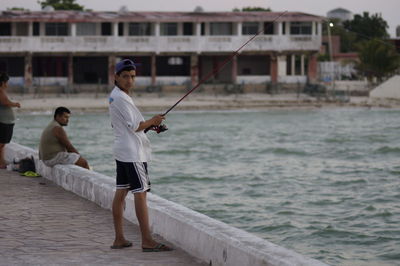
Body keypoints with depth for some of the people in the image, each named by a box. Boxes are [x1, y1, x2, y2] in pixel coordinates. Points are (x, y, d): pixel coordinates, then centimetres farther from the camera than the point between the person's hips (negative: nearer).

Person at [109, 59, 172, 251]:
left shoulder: (114, 96, 15)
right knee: (140, 192, -11)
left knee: (121, 192, 9)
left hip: (121, 150, 10)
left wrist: (148, 125, 12)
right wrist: (152, 122, -1)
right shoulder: (121, 98, -16)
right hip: (133, 152, -10)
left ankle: (119, 239, 12)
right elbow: (134, 127, -17)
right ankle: (147, 241, -14)